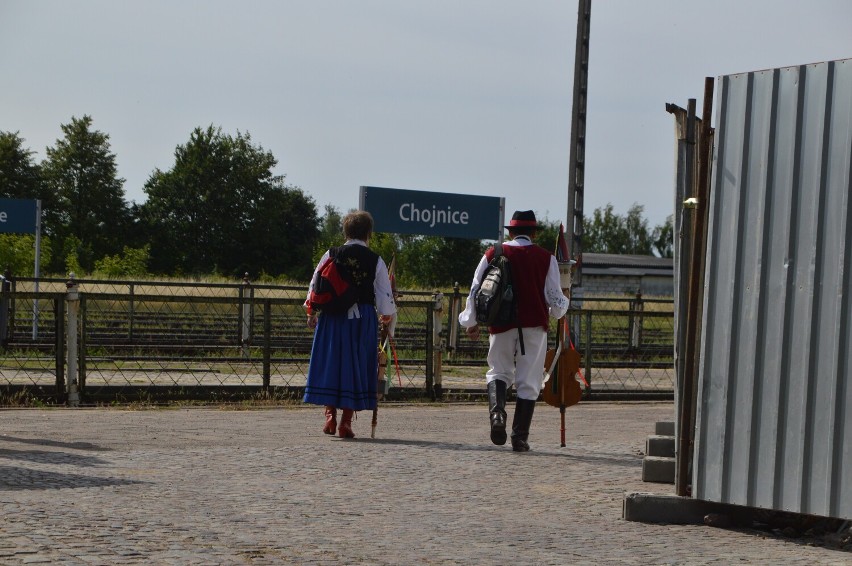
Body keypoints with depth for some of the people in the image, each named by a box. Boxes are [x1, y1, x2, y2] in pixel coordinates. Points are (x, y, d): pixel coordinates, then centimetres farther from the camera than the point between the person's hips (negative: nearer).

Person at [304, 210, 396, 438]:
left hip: (332, 316, 1)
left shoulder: (331, 256, 1)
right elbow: (384, 296, 0)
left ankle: (330, 414, 2)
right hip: (364, 317, -1)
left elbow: (315, 286, 4)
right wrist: (387, 315, 18)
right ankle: (346, 421, 3)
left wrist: (311, 312, 18)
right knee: (357, 366, 5)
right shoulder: (375, 261, -1)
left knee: (330, 364, 10)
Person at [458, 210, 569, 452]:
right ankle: (520, 437, 0)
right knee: (528, 382, 4)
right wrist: (561, 307, 28)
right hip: (534, 326, -1)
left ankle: (497, 411, -13)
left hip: (501, 325, 1)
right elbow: (555, 298, 4)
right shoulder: (546, 258, 2)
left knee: (499, 372, 16)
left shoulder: (492, 255, 5)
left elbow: (476, 290, 7)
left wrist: (471, 322, 19)